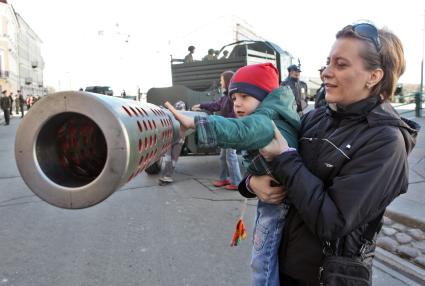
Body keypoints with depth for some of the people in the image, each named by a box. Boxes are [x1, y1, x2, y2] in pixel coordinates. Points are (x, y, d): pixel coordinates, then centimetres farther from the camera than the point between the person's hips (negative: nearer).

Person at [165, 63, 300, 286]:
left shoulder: (266, 121, -22)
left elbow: (240, 131, -43)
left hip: (277, 201, -10)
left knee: (263, 266, 0)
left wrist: (193, 122, -50)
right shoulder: (272, 119, 13)